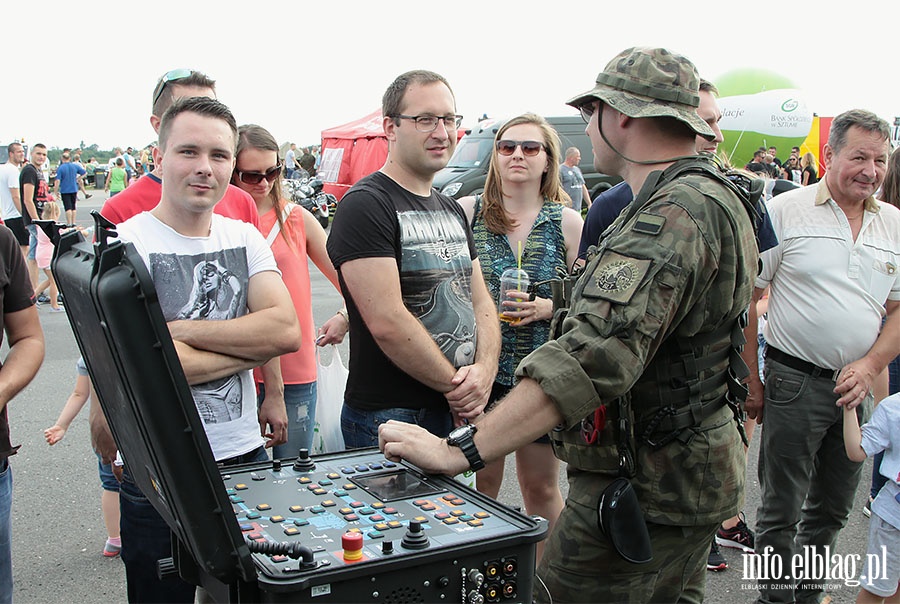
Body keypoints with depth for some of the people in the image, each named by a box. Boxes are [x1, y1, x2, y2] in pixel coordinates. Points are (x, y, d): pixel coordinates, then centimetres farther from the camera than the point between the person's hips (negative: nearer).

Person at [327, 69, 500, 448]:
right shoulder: (365, 205, -14)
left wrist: (485, 370, -8)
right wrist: (456, 386, -14)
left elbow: (480, 300, 11)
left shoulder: (452, 210, 13)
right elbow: (387, 321, -22)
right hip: (388, 419, -8)